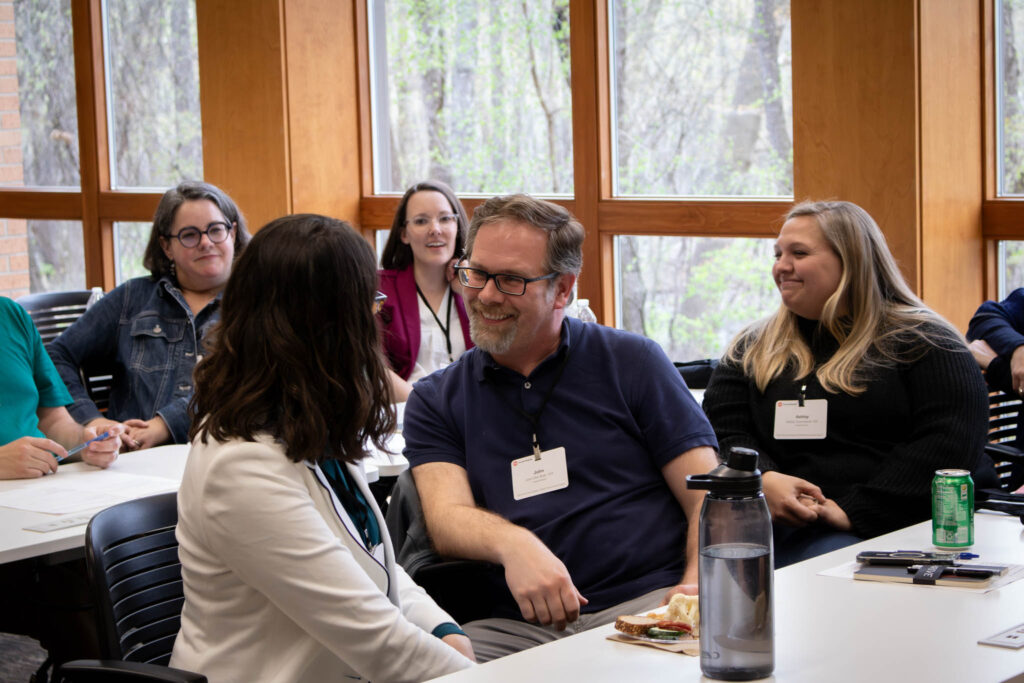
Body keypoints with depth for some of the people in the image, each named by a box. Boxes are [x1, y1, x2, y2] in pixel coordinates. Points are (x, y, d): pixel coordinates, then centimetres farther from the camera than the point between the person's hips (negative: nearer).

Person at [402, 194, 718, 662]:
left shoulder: (631, 362, 11)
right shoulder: (436, 400, 15)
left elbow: (708, 496, 6)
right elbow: (447, 518, -1)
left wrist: (696, 586, -14)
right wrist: (512, 544, -25)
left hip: (648, 603, 0)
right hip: (515, 628, 1)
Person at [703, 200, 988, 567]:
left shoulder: (922, 341, 9)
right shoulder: (753, 349, 23)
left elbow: (948, 444, -4)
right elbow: (721, 433, 12)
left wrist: (854, 511, -15)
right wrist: (762, 481, -12)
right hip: (774, 524, 3)